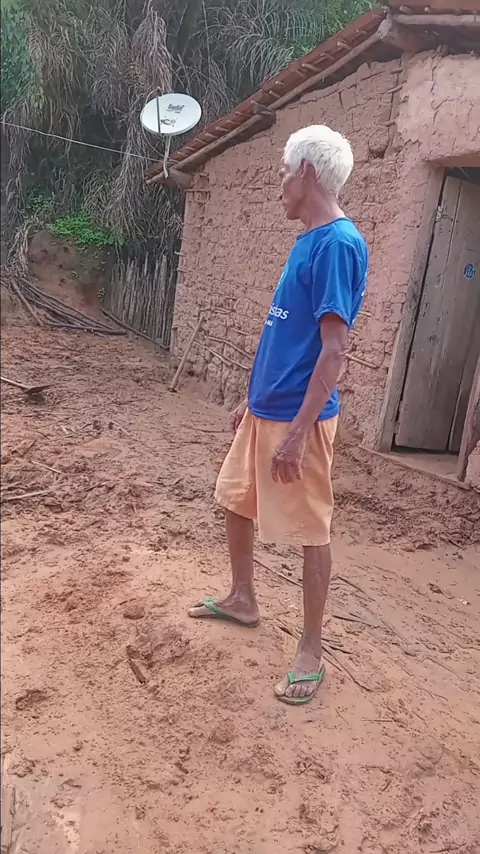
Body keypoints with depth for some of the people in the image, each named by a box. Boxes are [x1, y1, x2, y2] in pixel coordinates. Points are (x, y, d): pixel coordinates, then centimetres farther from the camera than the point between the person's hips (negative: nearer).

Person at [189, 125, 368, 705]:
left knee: (310, 532, 3)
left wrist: (298, 432, -24)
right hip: (264, 411, 10)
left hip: (298, 419, -10)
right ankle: (242, 599, 41)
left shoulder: (339, 243, -17)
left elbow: (334, 349, -23)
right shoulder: (307, 241, 12)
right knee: (235, 501, 20)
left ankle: (311, 652, 19)